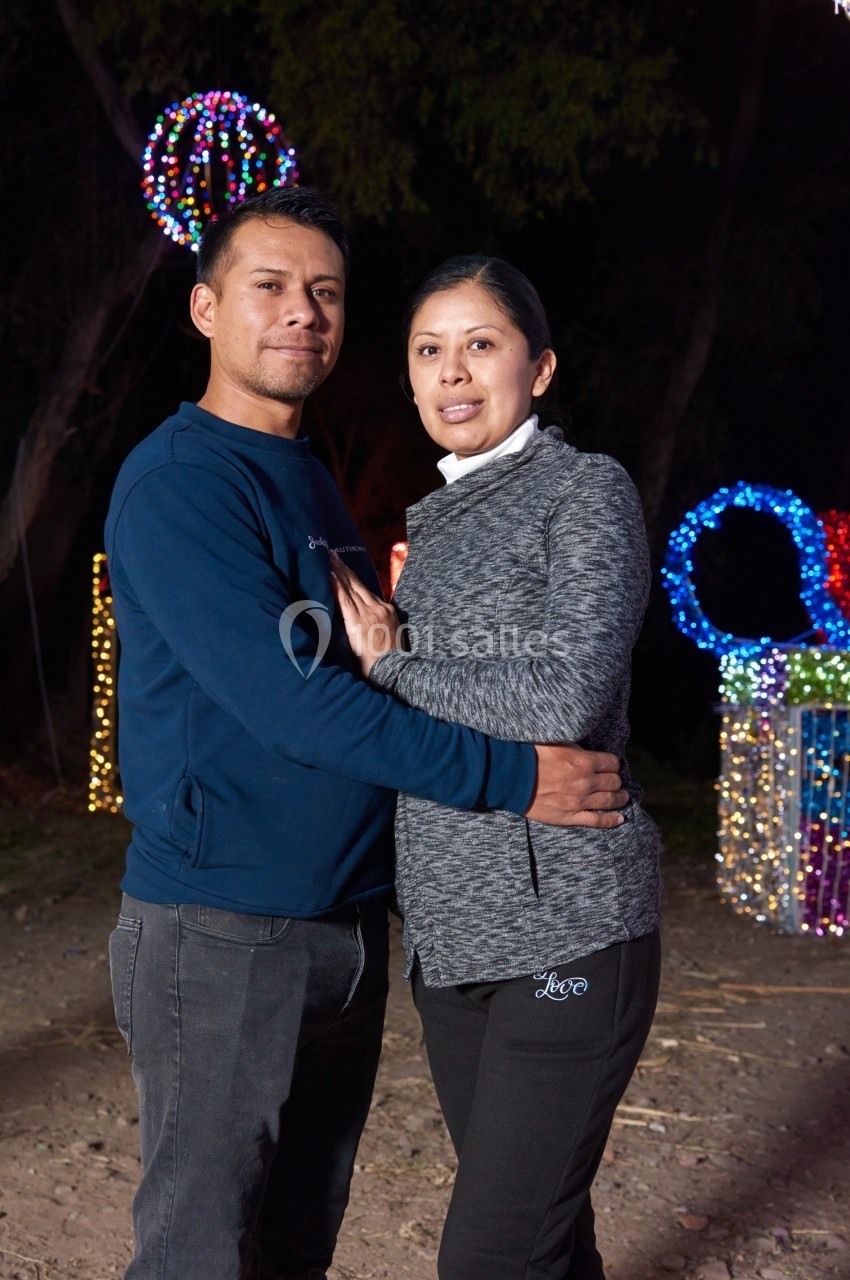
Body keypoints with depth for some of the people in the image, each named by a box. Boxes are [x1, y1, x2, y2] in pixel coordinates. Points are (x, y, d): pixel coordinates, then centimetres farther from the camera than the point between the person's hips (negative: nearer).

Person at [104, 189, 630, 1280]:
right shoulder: (177, 483, -13)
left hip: (346, 928, 8)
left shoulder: (310, 479, 15)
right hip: (222, 934, -8)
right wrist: (512, 777, -20)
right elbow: (284, 699, -22)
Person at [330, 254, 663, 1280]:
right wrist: (381, 653, 4)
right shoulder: (429, 520, 17)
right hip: (450, 927, 7)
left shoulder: (586, 491, -5)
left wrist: (387, 668, -9)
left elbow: (566, 699, -19)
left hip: (566, 924, -7)